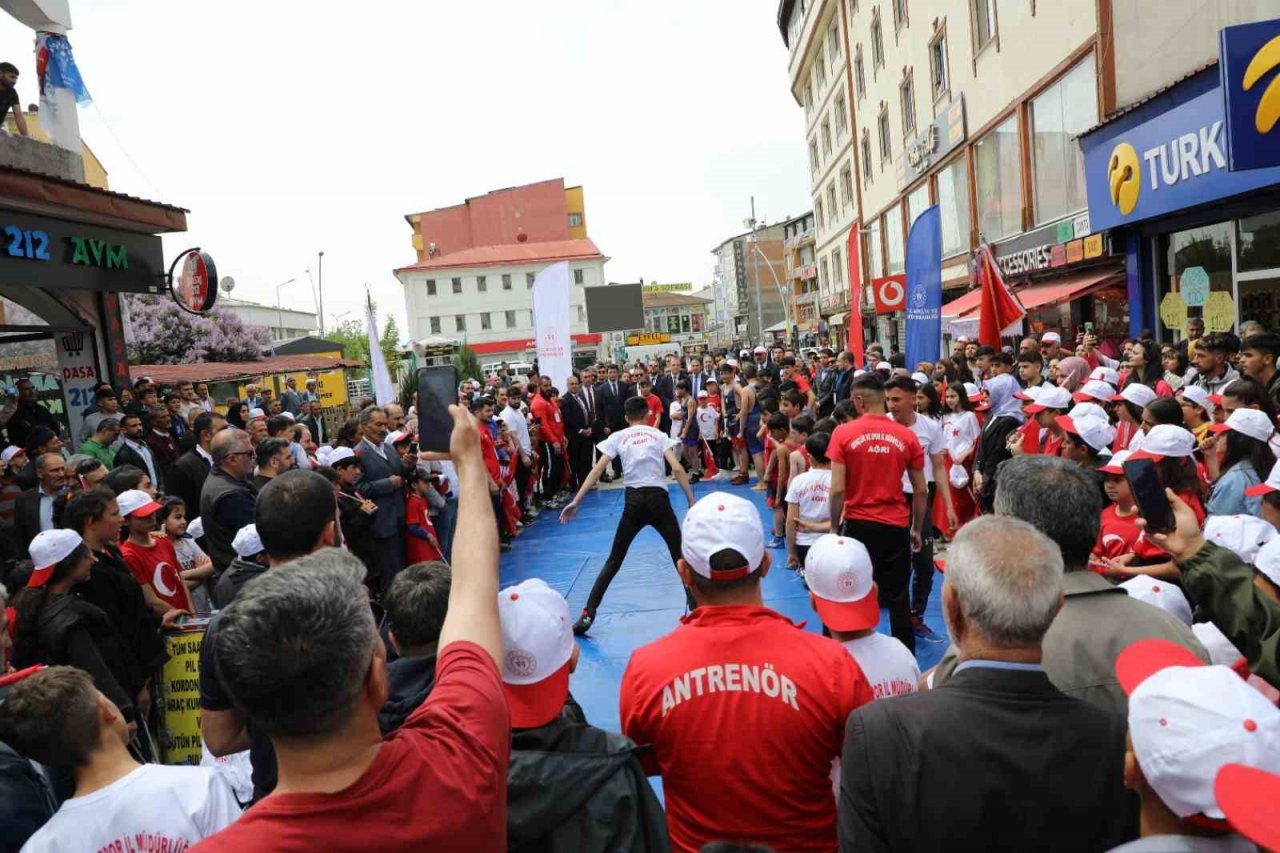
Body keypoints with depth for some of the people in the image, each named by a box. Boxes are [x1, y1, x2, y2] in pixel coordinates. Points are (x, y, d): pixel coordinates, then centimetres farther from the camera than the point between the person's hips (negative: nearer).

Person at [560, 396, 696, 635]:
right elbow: (677, 468, -4)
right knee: (681, 558, 13)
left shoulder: (618, 437, 10)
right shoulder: (659, 435, 10)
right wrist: (692, 501, -1)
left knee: (613, 562, 11)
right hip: (659, 499, 0)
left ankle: (587, 616, 6)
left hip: (634, 502, 1)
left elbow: (597, 471, 1)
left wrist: (575, 502, 1)